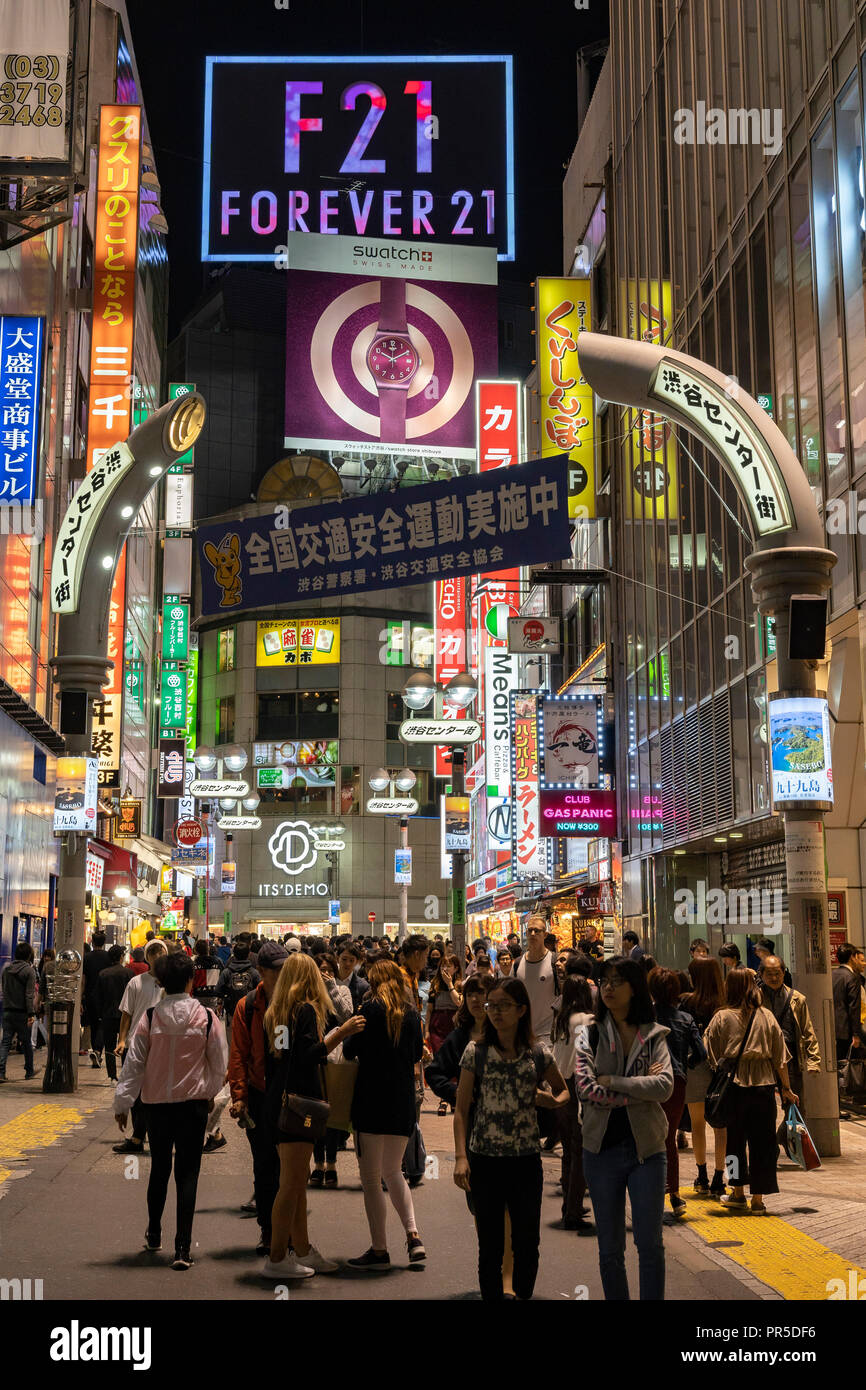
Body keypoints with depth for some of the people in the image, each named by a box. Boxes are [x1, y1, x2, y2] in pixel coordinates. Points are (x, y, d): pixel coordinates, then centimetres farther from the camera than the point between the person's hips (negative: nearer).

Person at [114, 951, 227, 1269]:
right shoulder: (207, 1018, -8)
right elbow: (219, 1064, 1)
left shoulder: (150, 1018, -6)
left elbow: (134, 1062, -3)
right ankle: (183, 1248, -3)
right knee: (187, 1174, 1)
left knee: (159, 1168, 19)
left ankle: (154, 1234, 35)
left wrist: (122, 1102, 6)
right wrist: (210, 1091, 19)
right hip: (193, 1103, -2)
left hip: (157, 1103, 2)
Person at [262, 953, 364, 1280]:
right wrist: (341, 1033, -19)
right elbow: (308, 1056, -20)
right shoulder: (307, 1010, -10)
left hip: (278, 1102, 9)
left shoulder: (274, 1012, 12)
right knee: (292, 1182, -4)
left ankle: (302, 1250, 20)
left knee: (298, 1180, 14)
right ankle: (277, 1259, -1)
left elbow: (269, 1060, 15)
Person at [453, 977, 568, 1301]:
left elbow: (563, 1090, 18)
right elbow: (461, 1110, 1)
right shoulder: (475, 1052, -1)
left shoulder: (539, 1055, 1)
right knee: (490, 1246, 5)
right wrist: (461, 1156, -8)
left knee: (527, 1244, 6)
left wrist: (553, 1101, -6)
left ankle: (523, 1295, 24)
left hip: (527, 1161, 1)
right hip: (484, 1161, -1)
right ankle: (492, 1297, 19)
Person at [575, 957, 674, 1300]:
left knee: (650, 1246, 4)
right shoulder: (590, 1035, 1)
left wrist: (612, 1082, -15)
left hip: (646, 1148, 0)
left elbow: (665, 1086, -13)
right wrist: (639, 1089, -13)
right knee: (610, 1249, 9)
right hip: (602, 1149, 1)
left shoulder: (654, 1035, 2)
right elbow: (585, 1089, -13)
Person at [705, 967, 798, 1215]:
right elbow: (780, 1057, 5)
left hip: (733, 1085, -1)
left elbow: (713, 1056, -1)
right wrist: (786, 1088, 13)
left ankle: (738, 1192, 20)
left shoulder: (722, 1018, -4)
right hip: (763, 1084, 1)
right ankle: (758, 1199, 8)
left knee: (734, 1139, 12)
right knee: (761, 1141, 7)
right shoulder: (766, 1016, 1)